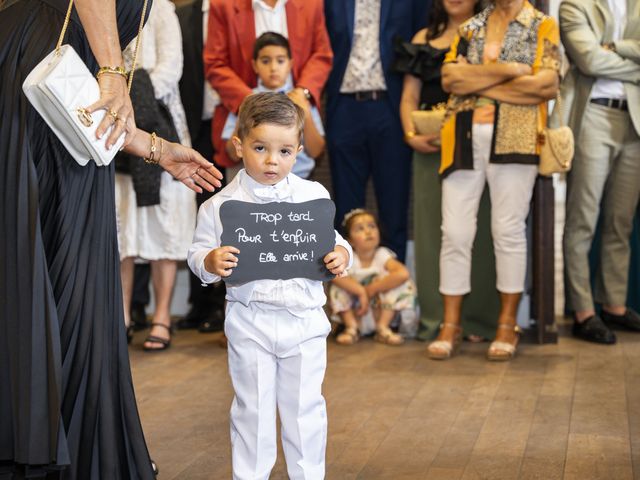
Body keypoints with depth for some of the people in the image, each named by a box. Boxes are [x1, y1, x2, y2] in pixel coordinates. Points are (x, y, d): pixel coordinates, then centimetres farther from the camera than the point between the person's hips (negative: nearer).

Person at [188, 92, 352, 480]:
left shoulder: (314, 196, 1)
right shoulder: (222, 204, -4)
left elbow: (333, 240, 11)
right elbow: (199, 253, 1)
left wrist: (341, 256, -10)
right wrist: (211, 262, -21)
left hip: (305, 319, 1)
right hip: (250, 320, -1)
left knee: (304, 406, 11)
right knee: (253, 408, 9)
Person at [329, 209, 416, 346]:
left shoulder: (382, 255, -15)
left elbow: (403, 273, -35)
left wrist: (371, 289, -33)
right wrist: (361, 291, -41)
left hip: (382, 310, 0)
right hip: (353, 313, 0)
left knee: (403, 283, -23)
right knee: (338, 287, -25)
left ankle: (382, 327, -14)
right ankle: (351, 327, -13)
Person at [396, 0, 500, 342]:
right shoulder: (424, 38, 15)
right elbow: (410, 97, 11)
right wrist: (411, 135, -6)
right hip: (431, 144, 3)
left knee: (477, 229, -1)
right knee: (431, 227, 3)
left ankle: (477, 319, 7)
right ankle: (435, 319, 9)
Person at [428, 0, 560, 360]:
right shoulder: (469, 29, 16)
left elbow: (547, 84, -9)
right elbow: (450, 78, 0)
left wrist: (475, 81, -4)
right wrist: (508, 69, -9)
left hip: (515, 138, -3)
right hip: (465, 138, 3)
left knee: (509, 230, -1)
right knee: (455, 232, -1)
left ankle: (508, 326, 9)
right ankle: (451, 326, 7)